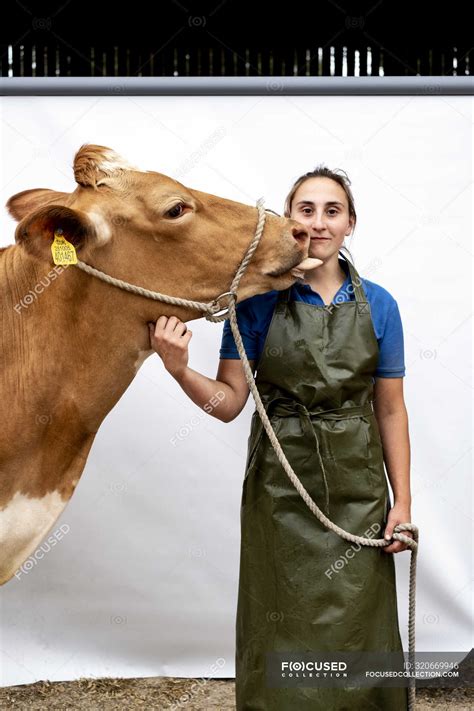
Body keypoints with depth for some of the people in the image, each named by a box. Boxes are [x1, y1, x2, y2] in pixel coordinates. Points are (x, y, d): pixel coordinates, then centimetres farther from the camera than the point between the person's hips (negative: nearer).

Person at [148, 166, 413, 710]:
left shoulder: (378, 305, 1)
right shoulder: (258, 300, -4)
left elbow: (391, 410, 4)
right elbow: (229, 402, -5)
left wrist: (402, 501, 2)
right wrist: (179, 369, -24)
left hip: (358, 491, 2)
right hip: (280, 487, -1)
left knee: (358, 625, 9)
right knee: (284, 628, 9)